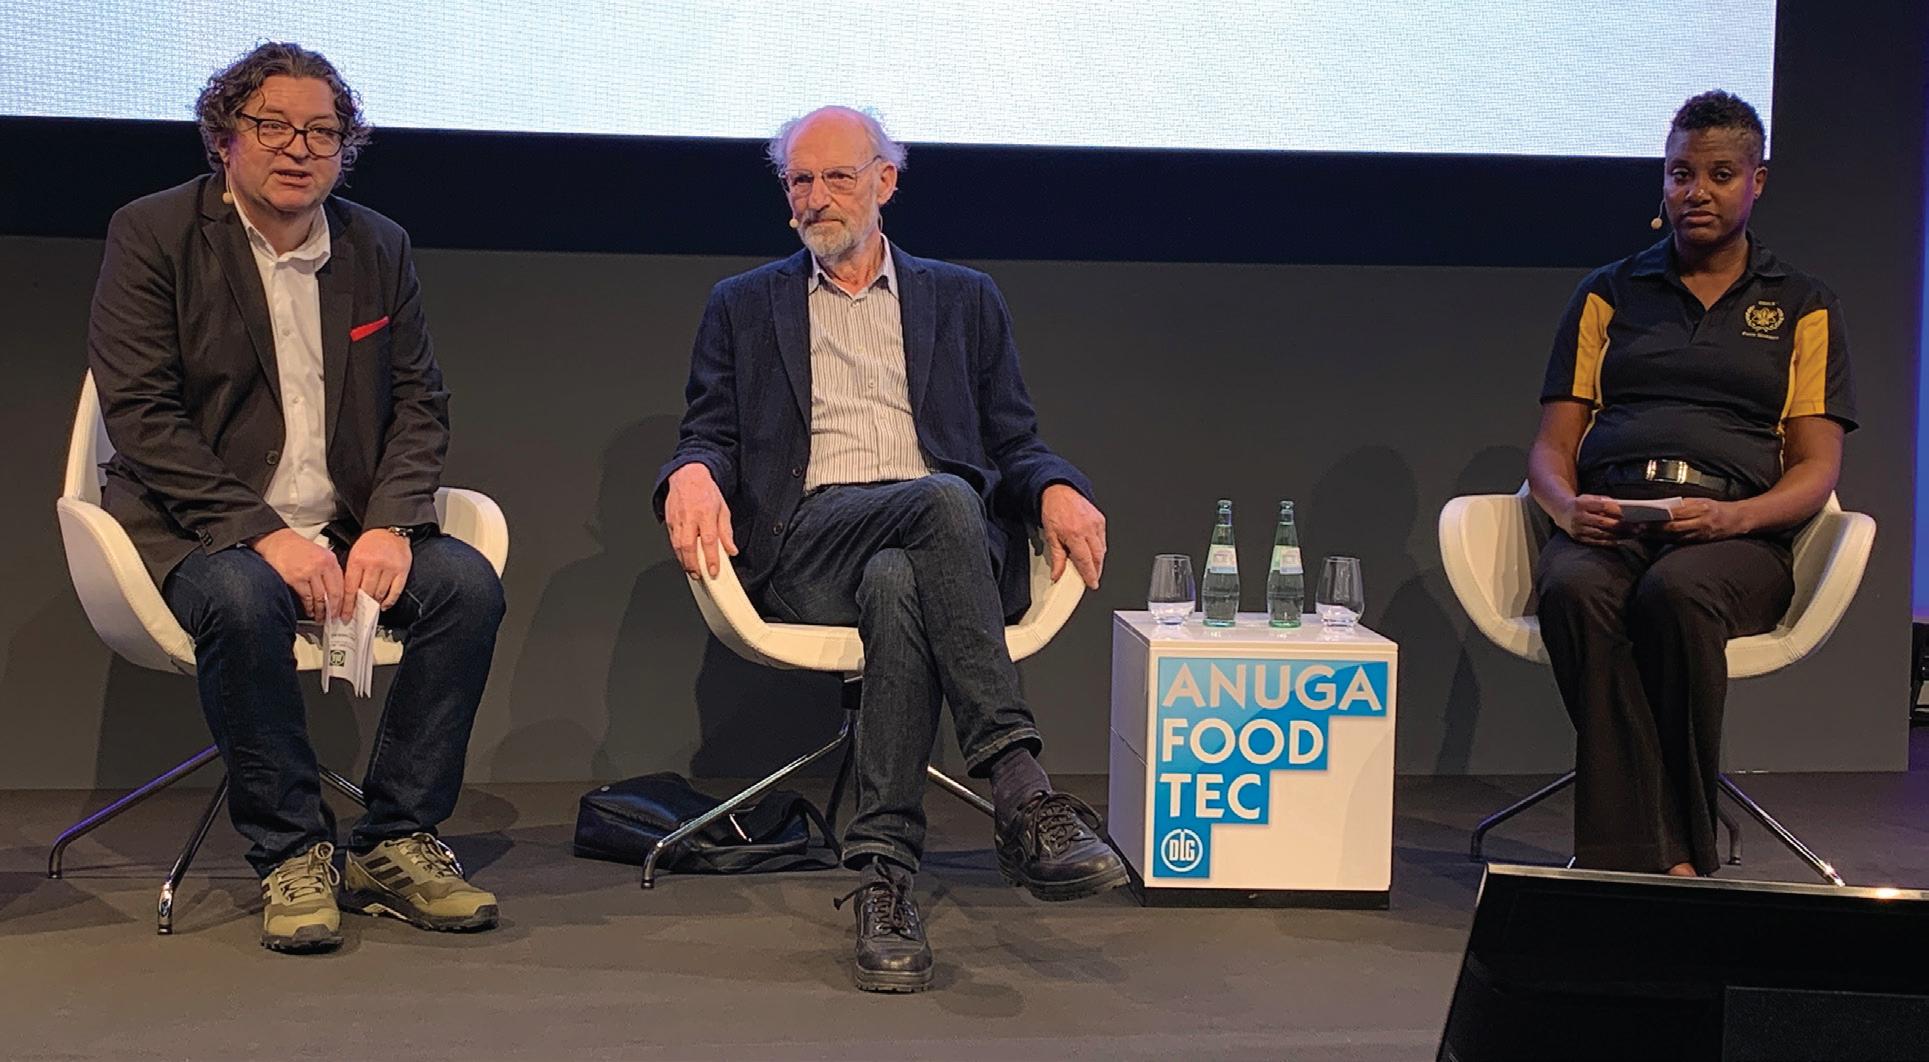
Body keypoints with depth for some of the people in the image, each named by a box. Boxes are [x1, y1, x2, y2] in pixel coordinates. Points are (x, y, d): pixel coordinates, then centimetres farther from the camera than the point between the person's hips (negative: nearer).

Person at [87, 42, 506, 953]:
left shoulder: (378, 248, 10)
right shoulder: (152, 236, -3)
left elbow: (419, 403, 9)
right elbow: (140, 414, -11)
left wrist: (391, 525, -11)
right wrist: (263, 535, -22)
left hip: (350, 528, 4)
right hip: (198, 531, -4)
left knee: (467, 583, -22)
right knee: (243, 599, -36)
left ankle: (395, 844, -12)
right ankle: (291, 855, -18)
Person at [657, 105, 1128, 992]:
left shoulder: (963, 301, 24)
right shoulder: (744, 307, 24)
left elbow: (1014, 447, 18)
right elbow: (712, 437, 14)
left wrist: (1056, 489, -6)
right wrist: (691, 474, -12)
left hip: (948, 536, 1)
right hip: (806, 544, -1)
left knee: (898, 586, -39)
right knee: (944, 501, -37)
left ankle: (884, 874, -41)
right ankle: (1021, 795, -43)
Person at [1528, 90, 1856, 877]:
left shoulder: (1802, 309, 19)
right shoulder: (1607, 296, 23)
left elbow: (1816, 468, 7)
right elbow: (1553, 444, 15)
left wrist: (1735, 516, -15)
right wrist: (1569, 506, -9)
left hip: (1734, 536, -1)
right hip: (1606, 525, 1)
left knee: (1677, 593, -38)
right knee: (1576, 591, -36)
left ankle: (1655, 855, -31)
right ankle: (1661, 862, -37)